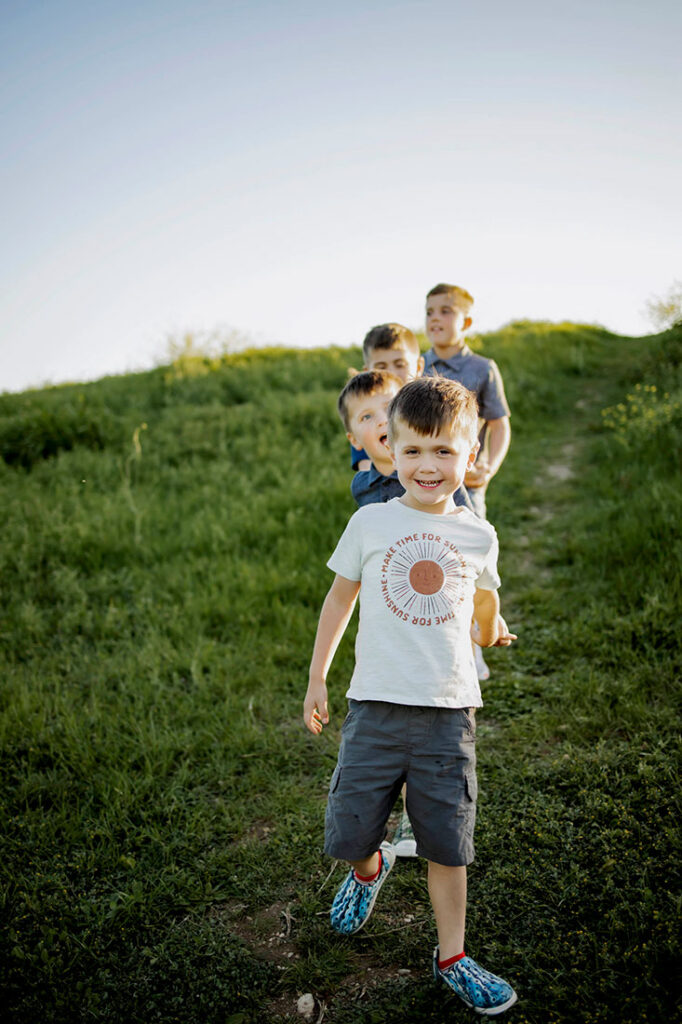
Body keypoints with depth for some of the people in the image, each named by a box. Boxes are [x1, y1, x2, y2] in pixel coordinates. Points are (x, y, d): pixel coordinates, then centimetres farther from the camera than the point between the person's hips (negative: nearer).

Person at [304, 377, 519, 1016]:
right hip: (376, 705, 0)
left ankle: (452, 958, 28)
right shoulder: (371, 523, 0)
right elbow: (340, 598, 11)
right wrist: (317, 679, 13)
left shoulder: (477, 536, 4)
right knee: (348, 833, 7)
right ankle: (370, 868, 42)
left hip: (449, 712, 1)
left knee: (447, 844, 8)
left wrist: (491, 629, 12)